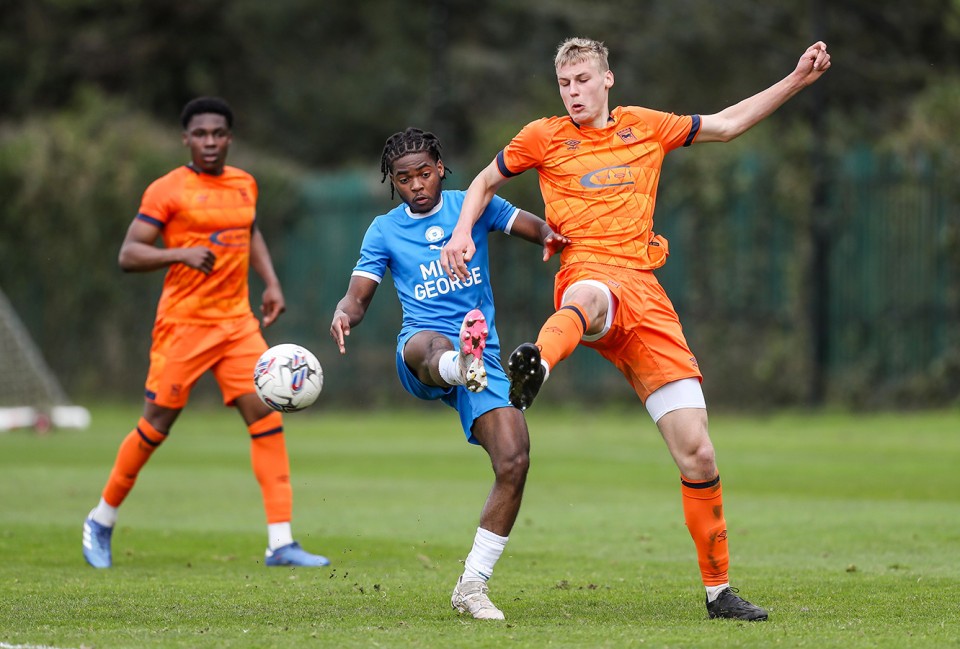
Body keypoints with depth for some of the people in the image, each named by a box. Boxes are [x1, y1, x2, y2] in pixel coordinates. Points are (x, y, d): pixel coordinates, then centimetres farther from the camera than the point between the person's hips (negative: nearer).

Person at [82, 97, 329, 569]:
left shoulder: (244, 185, 11)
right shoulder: (168, 190, -7)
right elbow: (128, 255, -11)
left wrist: (271, 282, 17)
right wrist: (182, 254, -26)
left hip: (238, 322, 5)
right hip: (183, 323, -5)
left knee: (267, 418, -8)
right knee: (156, 426, 1)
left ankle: (280, 543, -9)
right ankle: (102, 521, 23)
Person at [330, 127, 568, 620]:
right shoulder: (384, 231, 13)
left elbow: (531, 226, 9)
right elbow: (358, 295, 10)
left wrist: (551, 237, -17)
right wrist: (344, 316, -15)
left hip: (484, 358, 1)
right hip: (419, 360, -1)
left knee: (514, 463, -17)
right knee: (432, 345, -41)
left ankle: (472, 586, -5)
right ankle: (461, 364, -82)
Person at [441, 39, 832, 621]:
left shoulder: (645, 127, 20)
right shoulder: (544, 137, 14)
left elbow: (726, 124, 30)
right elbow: (485, 183, 27)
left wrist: (798, 80, 26)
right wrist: (463, 232, 9)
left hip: (645, 292, 3)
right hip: (590, 273, -3)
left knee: (698, 455, -3)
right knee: (589, 296, -47)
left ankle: (718, 590, 11)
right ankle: (534, 367, -82)